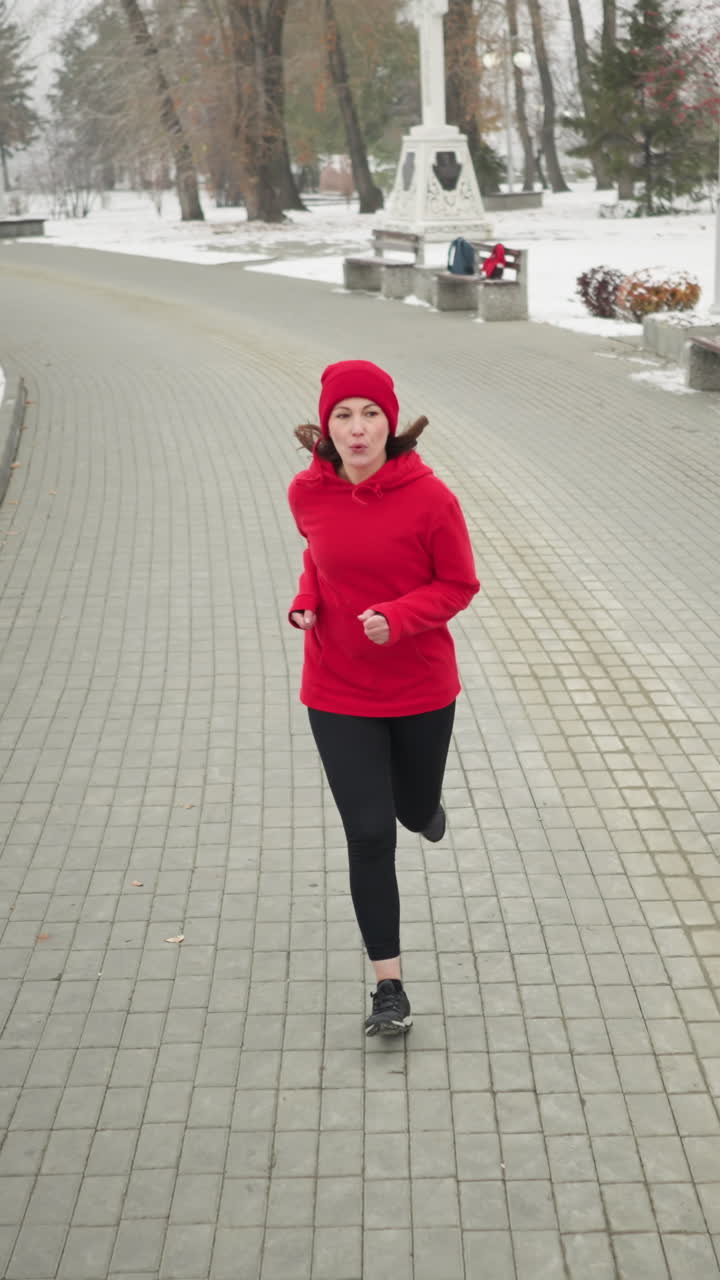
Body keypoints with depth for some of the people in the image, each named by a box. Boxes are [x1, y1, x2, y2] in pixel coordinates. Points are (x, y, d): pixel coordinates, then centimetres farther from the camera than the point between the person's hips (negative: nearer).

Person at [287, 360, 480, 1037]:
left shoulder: (429, 497, -17)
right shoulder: (307, 492, -7)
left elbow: (458, 585, -8)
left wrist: (396, 617, -25)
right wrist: (307, 601, -7)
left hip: (421, 687, -1)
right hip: (337, 694, 1)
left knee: (416, 809, 19)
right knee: (369, 835, -2)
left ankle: (422, 806, 61)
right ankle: (389, 987, 8)